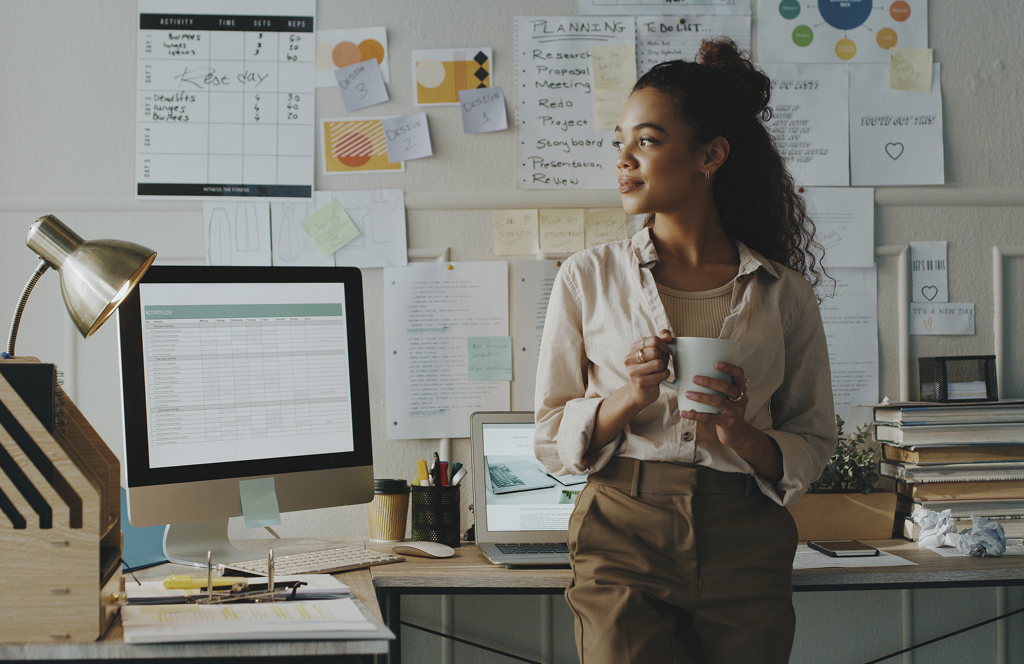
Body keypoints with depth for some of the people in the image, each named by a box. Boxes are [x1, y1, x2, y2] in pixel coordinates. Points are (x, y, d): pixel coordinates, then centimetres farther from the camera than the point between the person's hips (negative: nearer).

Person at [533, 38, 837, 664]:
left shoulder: (783, 292, 6)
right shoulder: (589, 277, 6)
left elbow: (814, 445, 10)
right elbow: (551, 441, 6)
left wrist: (742, 435, -10)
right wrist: (628, 399, -12)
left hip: (746, 549, 1)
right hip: (623, 542, -1)